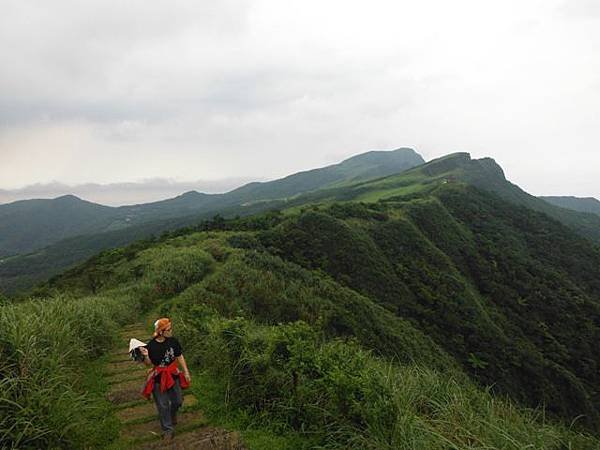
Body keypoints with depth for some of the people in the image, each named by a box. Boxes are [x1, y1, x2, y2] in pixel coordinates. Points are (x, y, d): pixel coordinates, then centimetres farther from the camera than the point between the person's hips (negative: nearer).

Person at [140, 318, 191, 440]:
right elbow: (149, 363, -9)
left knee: (177, 400, 17)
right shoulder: (151, 345, -20)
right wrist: (146, 356, -31)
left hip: (173, 375, 3)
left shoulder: (173, 341, -12)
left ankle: (172, 415, 51)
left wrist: (186, 372, 1)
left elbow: (180, 357, -1)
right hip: (158, 378, -3)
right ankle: (168, 429, 29)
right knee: (163, 405, 9)